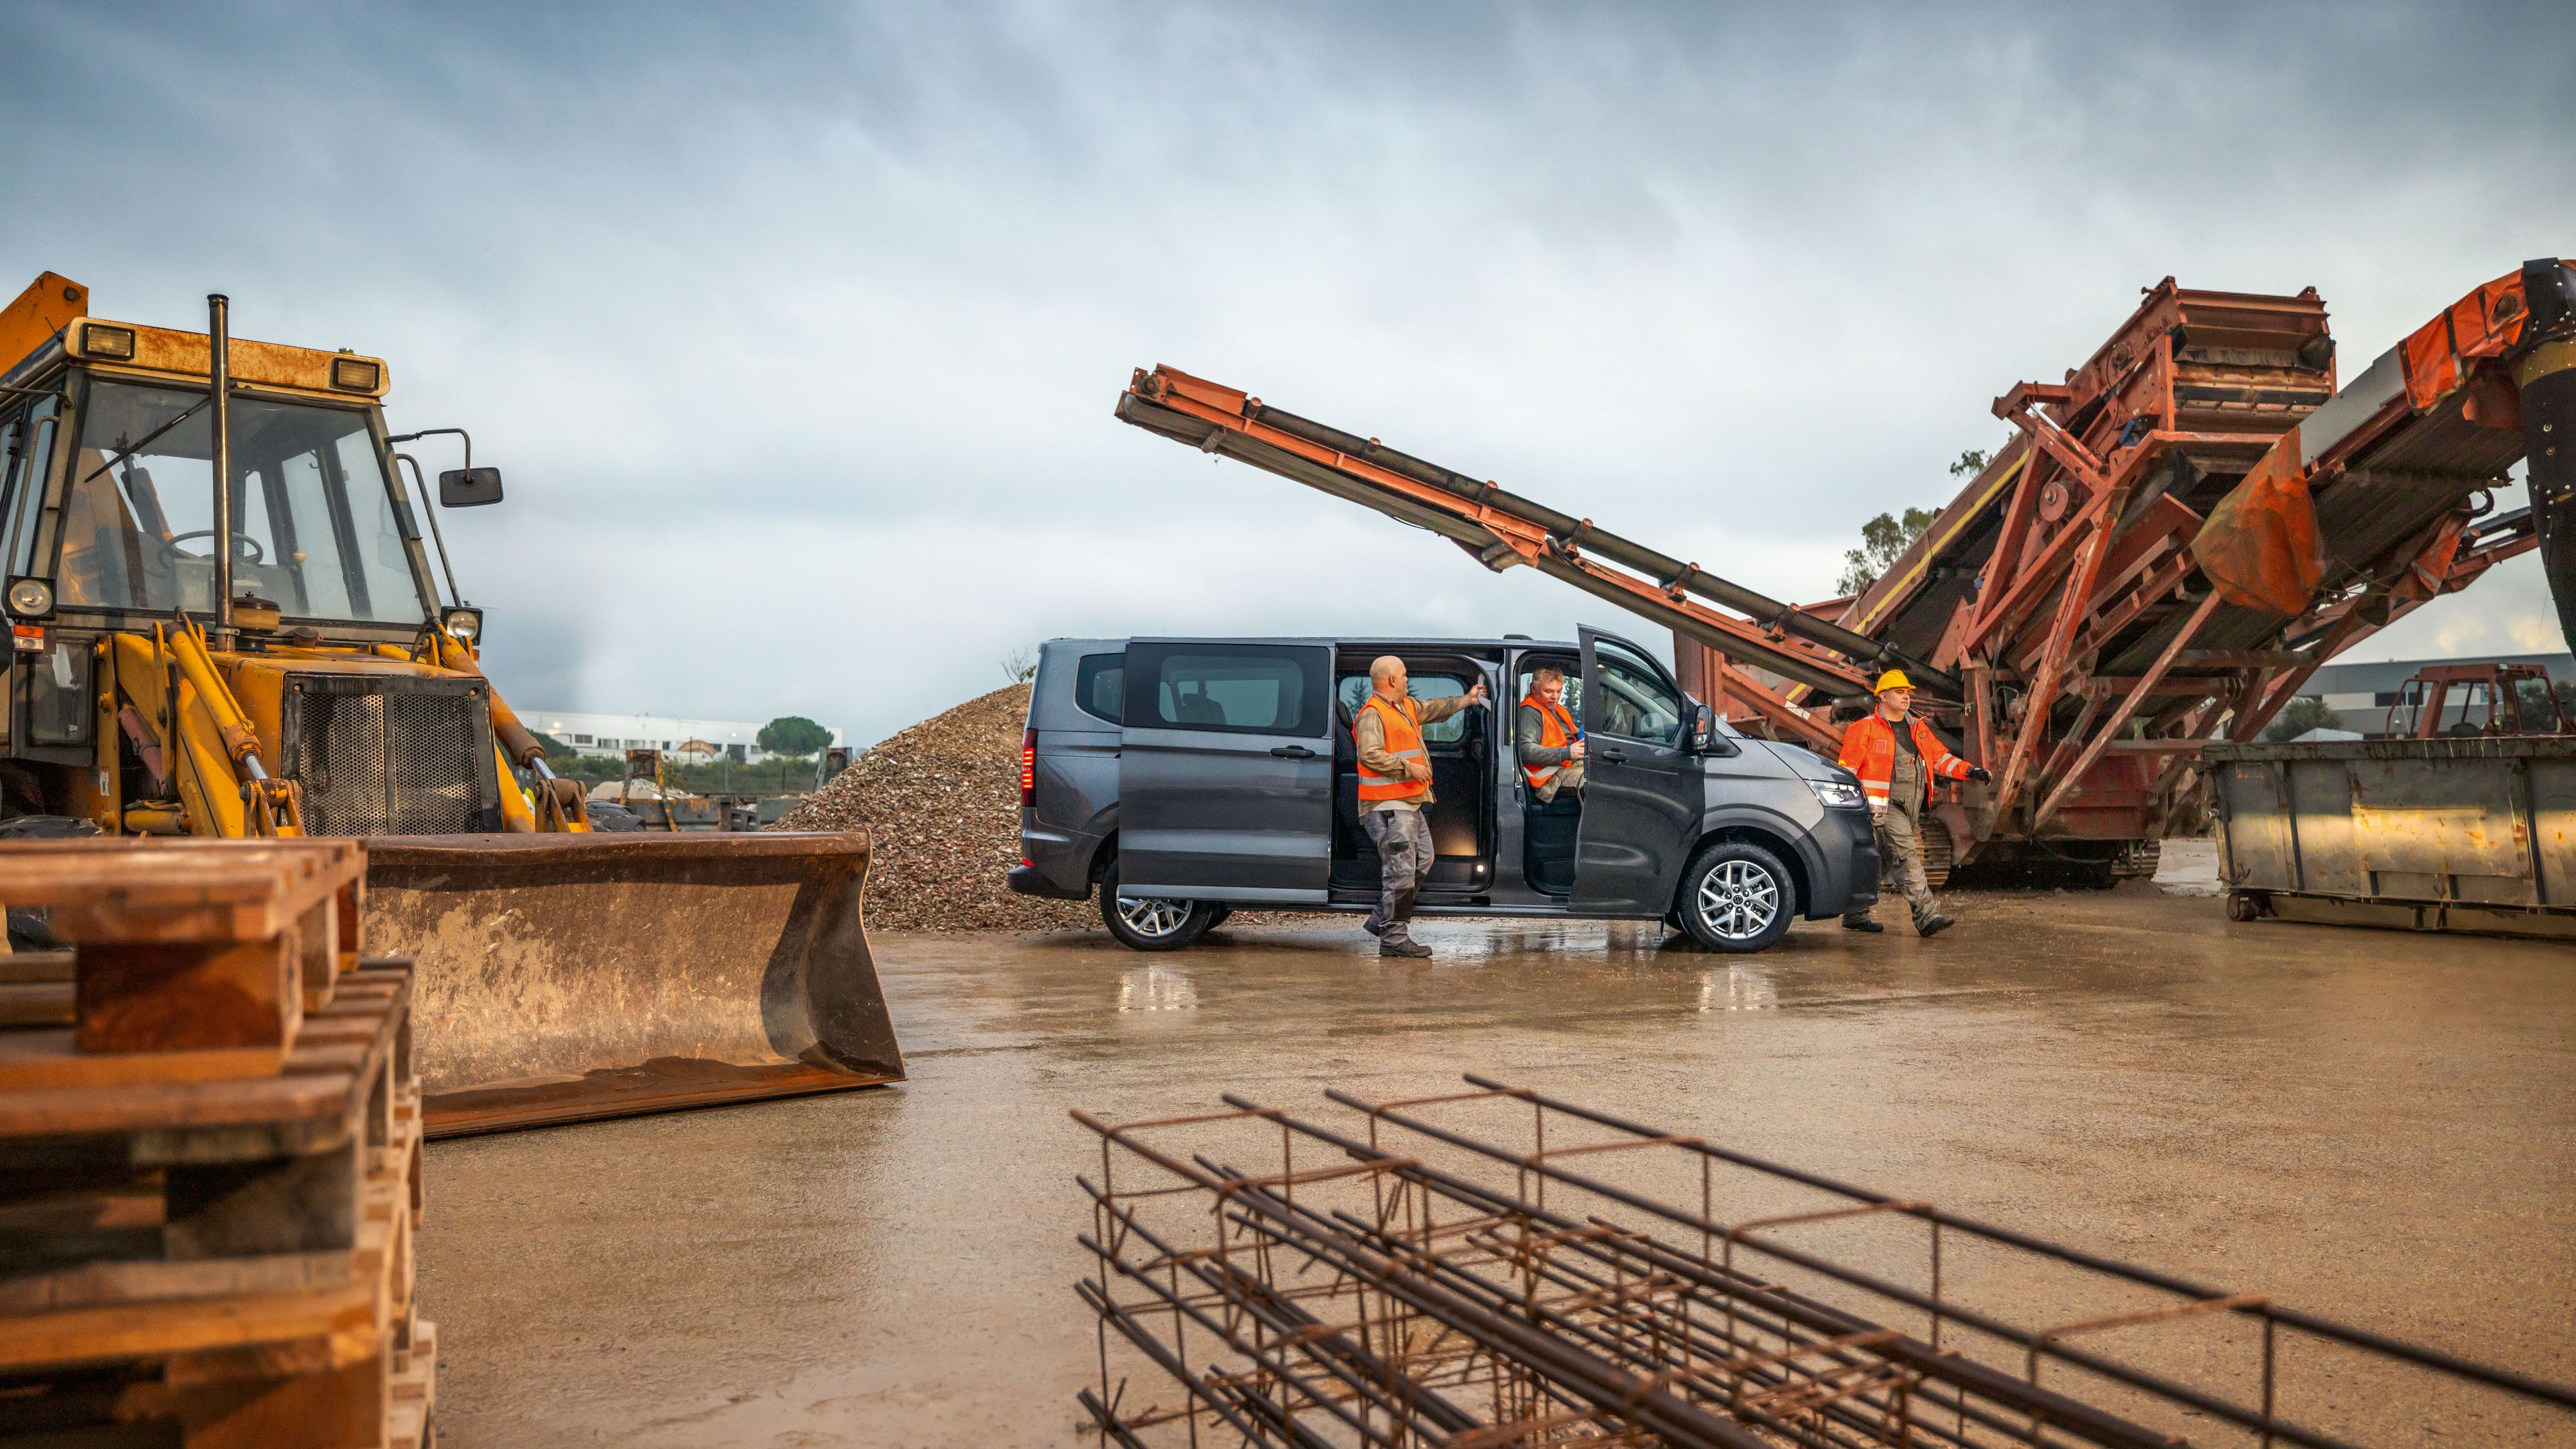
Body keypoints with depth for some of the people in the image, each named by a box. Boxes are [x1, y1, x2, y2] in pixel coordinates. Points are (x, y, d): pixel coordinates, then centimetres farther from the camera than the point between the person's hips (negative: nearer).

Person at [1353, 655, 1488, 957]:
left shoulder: (1406, 707, 17)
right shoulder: (1372, 714, -14)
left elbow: (1435, 708, 35)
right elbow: (1371, 755, -25)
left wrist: (1466, 700, 42)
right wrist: (1408, 767, -20)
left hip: (1409, 803, 11)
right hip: (1388, 806, -11)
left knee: (1423, 860, 17)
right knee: (1401, 871, -10)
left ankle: (1380, 920, 22)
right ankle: (1393, 938, -5)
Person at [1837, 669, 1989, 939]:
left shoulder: (1918, 729, 18)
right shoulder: (1864, 729, -3)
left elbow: (1940, 757, 18)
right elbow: (1847, 768, -4)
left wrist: (1969, 770, 3)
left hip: (1912, 806, 7)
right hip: (1885, 805, -7)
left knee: (1882, 861, 11)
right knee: (1906, 857, -14)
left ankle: (1855, 915, 20)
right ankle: (1926, 916, -17)